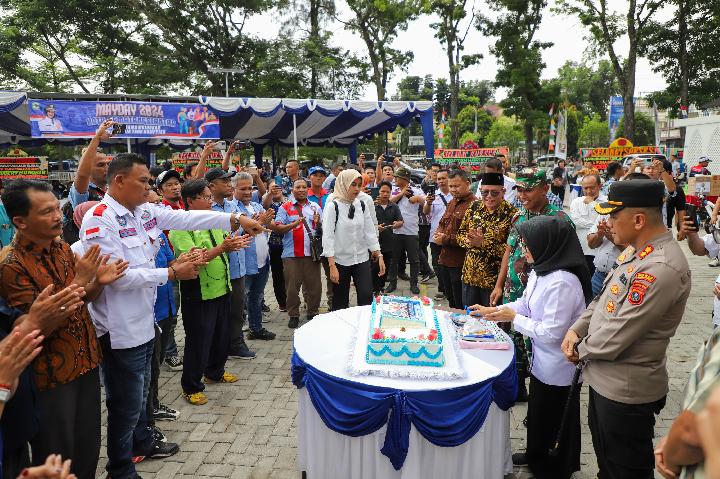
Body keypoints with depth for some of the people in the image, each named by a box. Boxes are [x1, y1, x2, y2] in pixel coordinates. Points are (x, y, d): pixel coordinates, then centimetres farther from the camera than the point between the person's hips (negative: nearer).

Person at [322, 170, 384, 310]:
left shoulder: (361, 205, 4)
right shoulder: (333, 206, -9)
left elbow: (370, 232, 7)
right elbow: (328, 236, -13)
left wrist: (379, 255, -1)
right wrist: (332, 265, -19)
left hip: (362, 259, 3)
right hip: (341, 261, -3)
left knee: (366, 297, -6)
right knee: (341, 302, 7)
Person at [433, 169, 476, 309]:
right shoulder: (452, 203, 14)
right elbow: (442, 223, 25)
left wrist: (445, 239, -15)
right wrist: (438, 233, 2)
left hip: (459, 262, -9)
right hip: (445, 259, 9)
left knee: (460, 305, 3)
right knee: (450, 300, 22)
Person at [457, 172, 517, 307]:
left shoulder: (511, 214, -13)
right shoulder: (474, 207, 2)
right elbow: (460, 234, 8)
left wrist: (484, 243, -24)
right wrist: (470, 241, -14)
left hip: (495, 279, -5)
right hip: (470, 275, 5)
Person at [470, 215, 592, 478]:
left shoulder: (562, 282, -32)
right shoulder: (540, 271, -3)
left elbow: (551, 333, -29)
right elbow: (524, 304, 9)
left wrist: (513, 318, -19)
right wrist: (491, 310, 0)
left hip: (557, 368, -9)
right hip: (543, 360, 9)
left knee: (552, 418, 14)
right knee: (539, 412, 27)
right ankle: (537, 455, 50)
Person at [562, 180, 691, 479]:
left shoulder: (661, 269, -29)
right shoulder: (636, 251, 3)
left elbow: (616, 337, -28)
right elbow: (604, 298, 12)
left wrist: (580, 350, -10)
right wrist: (576, 329, -2)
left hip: (625, 390, -9)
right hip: (605, 379, 9)